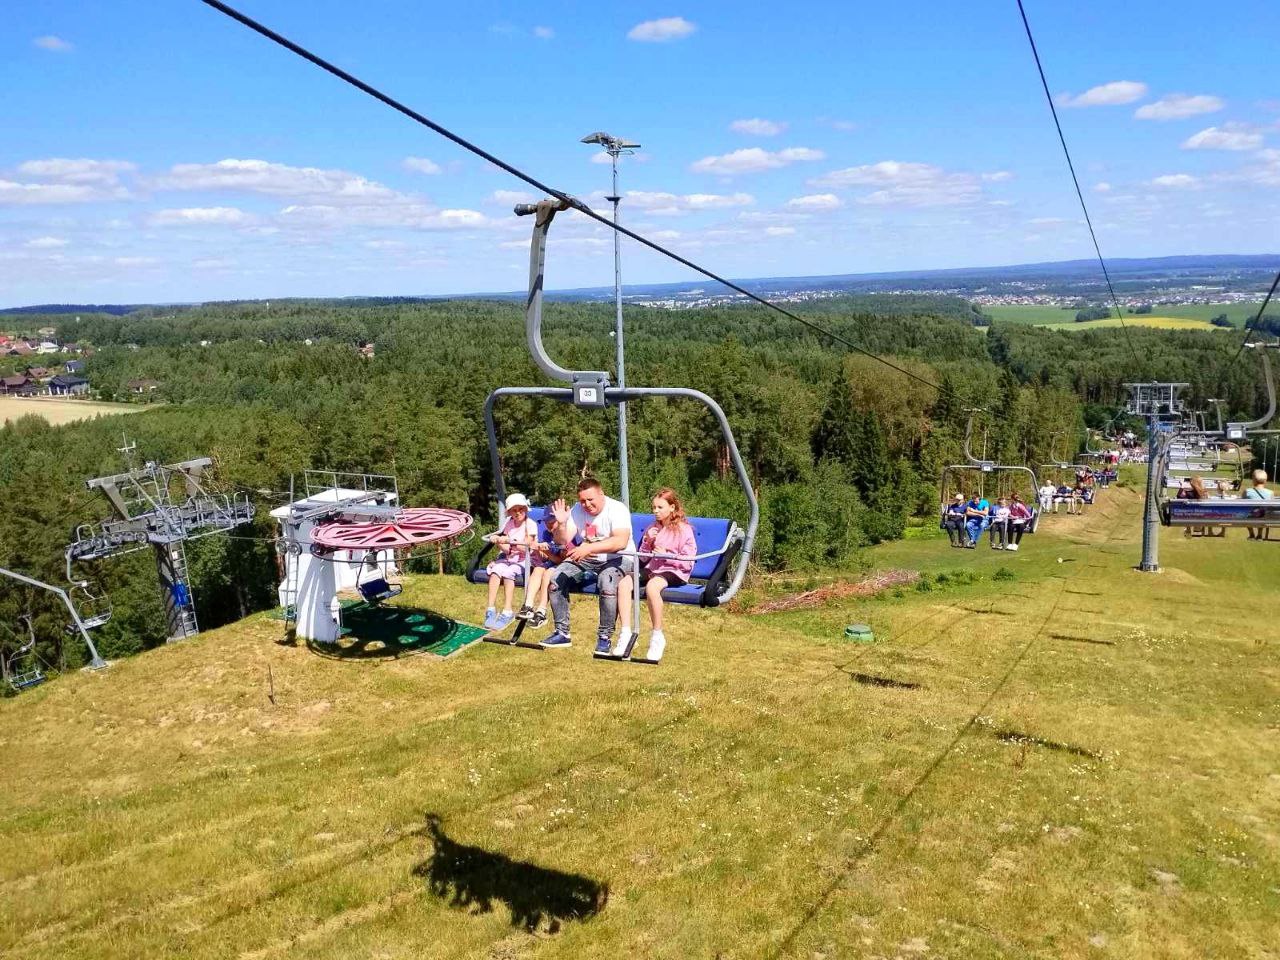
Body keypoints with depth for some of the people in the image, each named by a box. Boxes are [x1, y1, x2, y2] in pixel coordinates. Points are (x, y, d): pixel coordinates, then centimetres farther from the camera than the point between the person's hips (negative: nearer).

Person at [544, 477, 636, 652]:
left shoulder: (617, 509, -19)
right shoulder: (578, 510, -1)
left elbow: (621, 542, -35)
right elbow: (562, 541, -2)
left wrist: (588, 548, -42)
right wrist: (561, 524, -23)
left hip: (617, 558, -6)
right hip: (586, 559, 6)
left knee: (607, 583, -37)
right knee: (556, 577, -12)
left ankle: (604, 637, -20)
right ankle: (562, 633, -1)